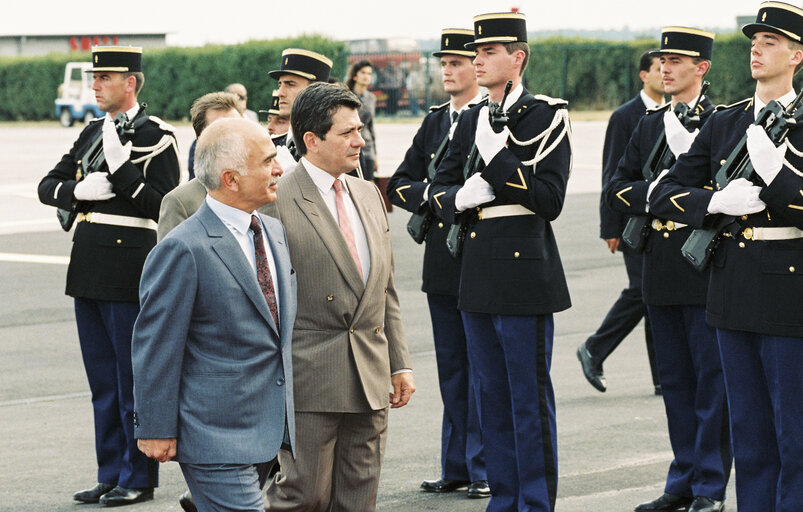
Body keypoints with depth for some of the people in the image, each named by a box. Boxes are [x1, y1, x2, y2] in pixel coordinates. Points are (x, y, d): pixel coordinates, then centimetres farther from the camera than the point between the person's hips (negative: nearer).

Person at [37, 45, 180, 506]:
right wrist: (80, 190, -6)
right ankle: (111, 474, 19)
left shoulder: (157, 136, -7)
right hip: (89, 269, 8)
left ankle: (139, 479, 7)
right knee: (102, 379, 12)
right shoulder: (93, 133, 15)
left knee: (134, 378, -1)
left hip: (129, 269, -7)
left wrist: (120, 168, -20)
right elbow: (48, 187, 14)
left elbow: (162, 205, -14)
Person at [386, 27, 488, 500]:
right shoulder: (436, 121, 14)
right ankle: (456, 468, 19)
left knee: (483, 369, -2)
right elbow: (401, 184, 13)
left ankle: (484, 469, 5)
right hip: (442, 263, 7)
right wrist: (429, 195, -5)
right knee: (451, 367, 12)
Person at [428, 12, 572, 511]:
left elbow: (549, 199, -14)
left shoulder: (546, 116, -7)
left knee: (530, 399, -2)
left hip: (524, 273, -7)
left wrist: (498, 157, -19)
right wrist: (460, 198, -8)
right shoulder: (471, 120, 12)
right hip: (478, 277, 7)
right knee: (493, 396, 13)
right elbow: (438, 189, 14)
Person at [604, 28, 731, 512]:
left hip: (707, 267, -6)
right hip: (661, 269, 6)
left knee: (712, 377, -2)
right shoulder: (650, 125, 13)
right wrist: (655, 196, -8)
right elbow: (617, 189, 10)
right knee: (675, 378, 11)